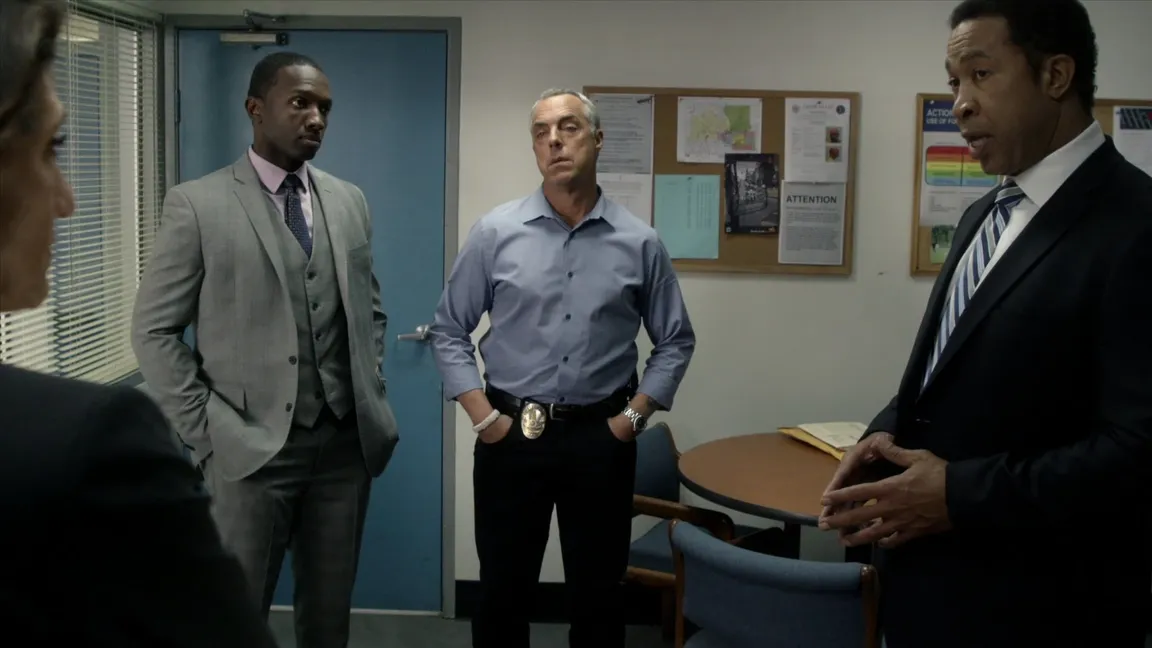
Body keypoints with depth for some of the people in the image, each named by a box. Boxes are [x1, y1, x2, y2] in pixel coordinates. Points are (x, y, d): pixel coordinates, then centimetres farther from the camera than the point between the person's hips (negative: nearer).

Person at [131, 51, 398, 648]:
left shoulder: (349, 201, 10)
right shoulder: (198, 204, -5)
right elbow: (154, 331, -4)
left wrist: (372, 398, 7)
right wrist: (206, 433, -8)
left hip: (345, 443, 4)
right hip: (250, 449, -4)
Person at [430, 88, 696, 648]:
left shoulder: (639, 243, -1)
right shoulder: (496, 232, -3)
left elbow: (675, 342, 7)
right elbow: (449, 331, 3)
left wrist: (634, 417, -2)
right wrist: (482, 416, -5)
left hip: (601, 438, 1)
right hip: (510, 435, 0)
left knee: (598, 593, 13)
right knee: (502, 591, 12)